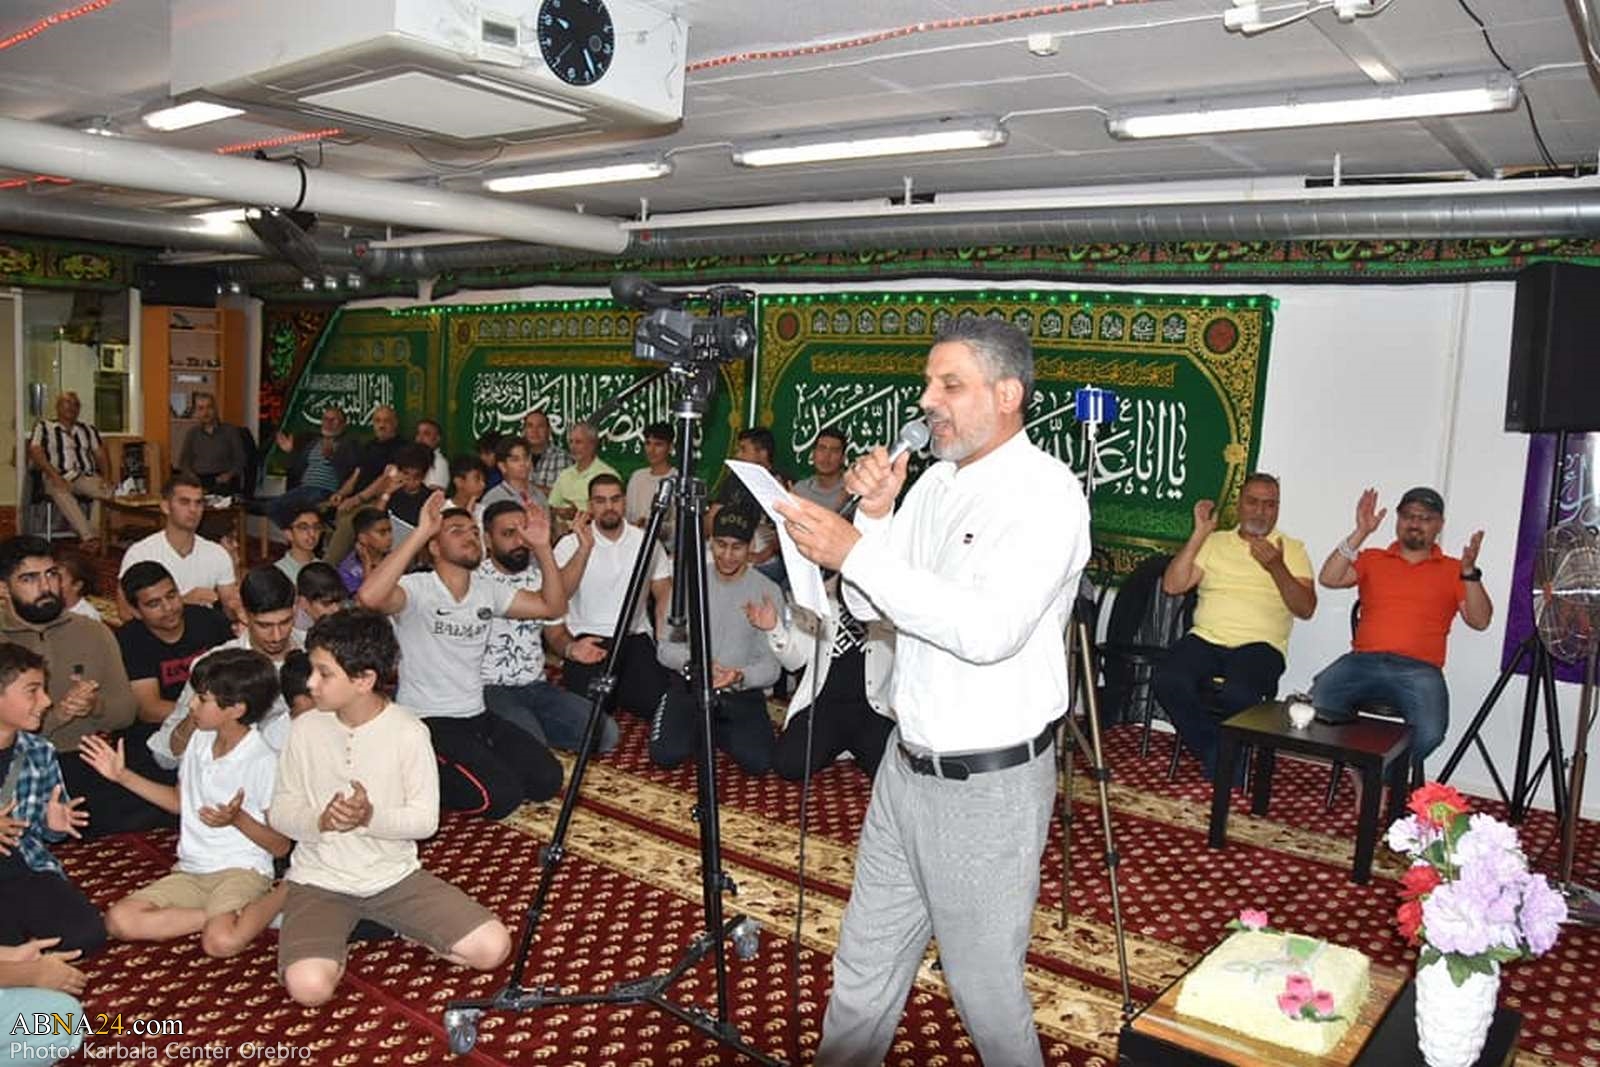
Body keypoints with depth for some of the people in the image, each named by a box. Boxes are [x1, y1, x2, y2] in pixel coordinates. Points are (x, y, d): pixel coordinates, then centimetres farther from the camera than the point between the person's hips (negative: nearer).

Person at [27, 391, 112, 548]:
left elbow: (101, 455, 16)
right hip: (59, 478, -3)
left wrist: (106, 478, -5)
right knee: (60, 492, -41)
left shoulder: (88, 429, 25)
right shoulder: (44, 427, 15)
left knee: (108, 491, -33)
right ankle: (89, 537, -51)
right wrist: (55, 476, -17)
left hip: (87, 476, 3)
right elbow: (35, 452, 0)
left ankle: (93, 534, -41)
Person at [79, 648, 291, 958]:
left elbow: (280, 846, -11)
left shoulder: (264, 762, -15)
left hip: (241, 871, -7)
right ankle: (220, 915, -12)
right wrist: (122, 775, 19)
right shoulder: (201, 740, 7)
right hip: (190, 871, 7)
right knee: (119, 920, -17)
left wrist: (237, 818, -26)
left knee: (220, 941, -34)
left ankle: (282, 894, -9)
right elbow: (179, 800, 24)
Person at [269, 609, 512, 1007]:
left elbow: (425, 819, -8)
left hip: (394, 875, 0)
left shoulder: (409, 732, -11)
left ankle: (396, 927, 9)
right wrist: (320, 821, -20)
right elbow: (280, 811, 2)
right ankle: (334, 936, 6)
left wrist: (371, 817, -27)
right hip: (319, 879, 0)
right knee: (308, 985, -28)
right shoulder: (306, 728, -4)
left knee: (492, 947, -14)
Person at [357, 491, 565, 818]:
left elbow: (552, 606, 7)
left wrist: (542, 548, -7)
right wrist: (419, 533, -36)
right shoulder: (418, 588, -14)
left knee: (547, 780, -5)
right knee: (501, 797, -22)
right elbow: (369, 597, -36)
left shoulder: (487, 591, 7)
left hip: (477, 717, 7)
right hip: (426, 722, -7)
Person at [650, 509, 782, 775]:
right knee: (665, 753, -24)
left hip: (743, 691, 0)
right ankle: (701, 729, 11)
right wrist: (690, 661, -20)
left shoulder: (768, 591, -5)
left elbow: (772, 666, -6)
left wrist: (740, 676, -28)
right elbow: (664, 646, 2)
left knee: (758, 761, -23)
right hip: (690, 684, 1)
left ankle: (718, 730, 9)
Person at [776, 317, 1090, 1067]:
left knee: (984, 984, 9)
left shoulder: (1044, 493, -16)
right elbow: (866, 606, 8)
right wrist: (875, 515, -9)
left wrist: (856, 552, -29)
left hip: (989, 785, -7)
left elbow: (990, 630, -30)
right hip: (907, 766, 7)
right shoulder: (935, 481, 8)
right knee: (865, 963, 20)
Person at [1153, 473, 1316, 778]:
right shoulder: (1215, 542, 17)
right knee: (1168, 681, -28)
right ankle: (1215, 754, -7)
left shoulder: (1292, 550, 12)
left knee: (1237, 694, -35)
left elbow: (1305, 608, 0)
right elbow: (1172, 585, 5)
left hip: (1259, 645, -2)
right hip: (1205, 638, 2)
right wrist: (1199, 534, 1)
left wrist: (1276, 568, -15)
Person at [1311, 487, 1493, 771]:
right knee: (1316, 704, -27)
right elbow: (1328, 579, 2)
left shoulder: (1453, 570, 16)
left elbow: (1480, 621, 5)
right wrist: (1360, 533, -4)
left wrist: (1470, 572, -10)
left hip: (1419, 669, -1)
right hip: (1363, 660, 1)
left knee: (1429, 732, -31)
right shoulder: (1372, 559, 19)